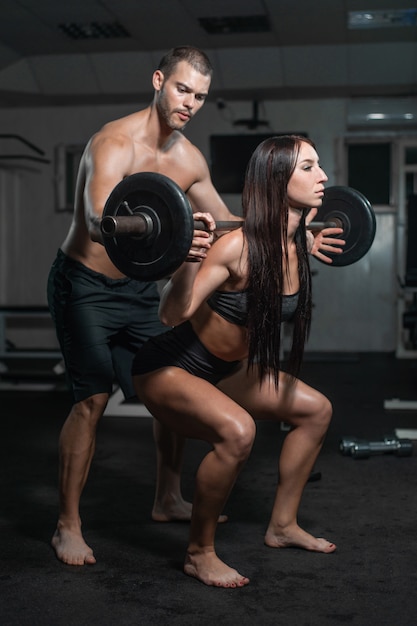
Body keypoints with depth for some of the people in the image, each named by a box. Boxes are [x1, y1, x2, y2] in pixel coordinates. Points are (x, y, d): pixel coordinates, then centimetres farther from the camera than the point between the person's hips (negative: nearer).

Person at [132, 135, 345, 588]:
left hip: (224, 370, 9)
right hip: (168, 368, -9)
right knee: (236, 431, -34)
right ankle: (199, 554, -11)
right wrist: (188, 257, -45)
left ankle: (282, 526, 25)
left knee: (315, 410, 11)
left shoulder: (294, 245, -4)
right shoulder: (237, 246, -29)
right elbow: (174, 314, -31)